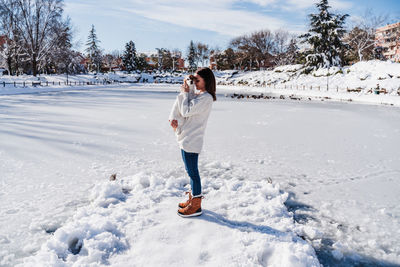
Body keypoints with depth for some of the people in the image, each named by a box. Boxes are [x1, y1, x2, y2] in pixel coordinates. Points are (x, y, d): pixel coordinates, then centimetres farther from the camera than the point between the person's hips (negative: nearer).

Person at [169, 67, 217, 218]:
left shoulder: (206, 98, -16)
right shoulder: (196, 95, 13)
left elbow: (186, 111, -20)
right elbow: (178, 104, 13)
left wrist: (185, 93, -8)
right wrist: (172, 118, -4)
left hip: (191, 140, -9)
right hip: (185, 138, 10)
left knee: (192, 172, 0)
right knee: (190, 171, 18)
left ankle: (196, 207, 12)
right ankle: (192, 200, 33)